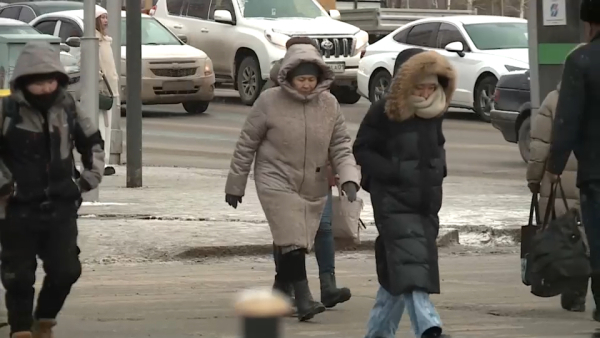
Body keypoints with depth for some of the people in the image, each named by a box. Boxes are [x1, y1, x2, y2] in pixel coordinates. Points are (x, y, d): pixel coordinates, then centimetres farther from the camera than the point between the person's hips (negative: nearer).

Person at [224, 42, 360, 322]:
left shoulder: (329, 104, 1)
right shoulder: (269, 102, -9)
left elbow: (341, 145, 3)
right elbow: (246, 145, -1)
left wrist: (349, 179, -14)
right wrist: (235, 184, 2)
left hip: (313, 188, 4)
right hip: (277, 183, -4)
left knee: (296, 244, 10)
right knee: (292, 241, -16)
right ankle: (303, 300, -20)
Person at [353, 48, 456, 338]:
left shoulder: (434, 113, 9)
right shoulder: (383, 113, -10)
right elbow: (362, 151, -8)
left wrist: (438, 169, 8)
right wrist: (393, 172, -18)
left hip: (427, 202, 6)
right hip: (394, 202, -6)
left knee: (395, 270, 12)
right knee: (410, 264, -18)